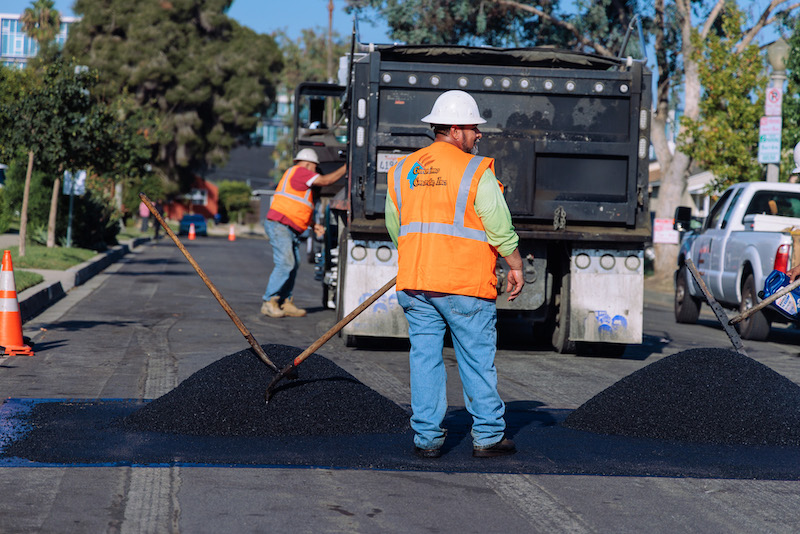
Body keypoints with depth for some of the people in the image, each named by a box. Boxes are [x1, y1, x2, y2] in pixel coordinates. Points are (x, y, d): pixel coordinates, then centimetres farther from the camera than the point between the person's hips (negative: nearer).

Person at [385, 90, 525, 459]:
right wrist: (515, 267, 4)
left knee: (425, 357, 8)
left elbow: (394, 228, 17)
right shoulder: (475, 171, -7)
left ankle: (427, 438, 7)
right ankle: (488, 436, 9)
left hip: (414, 283, 5)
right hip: (466, 284, -5)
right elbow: (500, 227, -8)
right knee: (478, 360, 4)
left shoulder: (402, 171, 10)